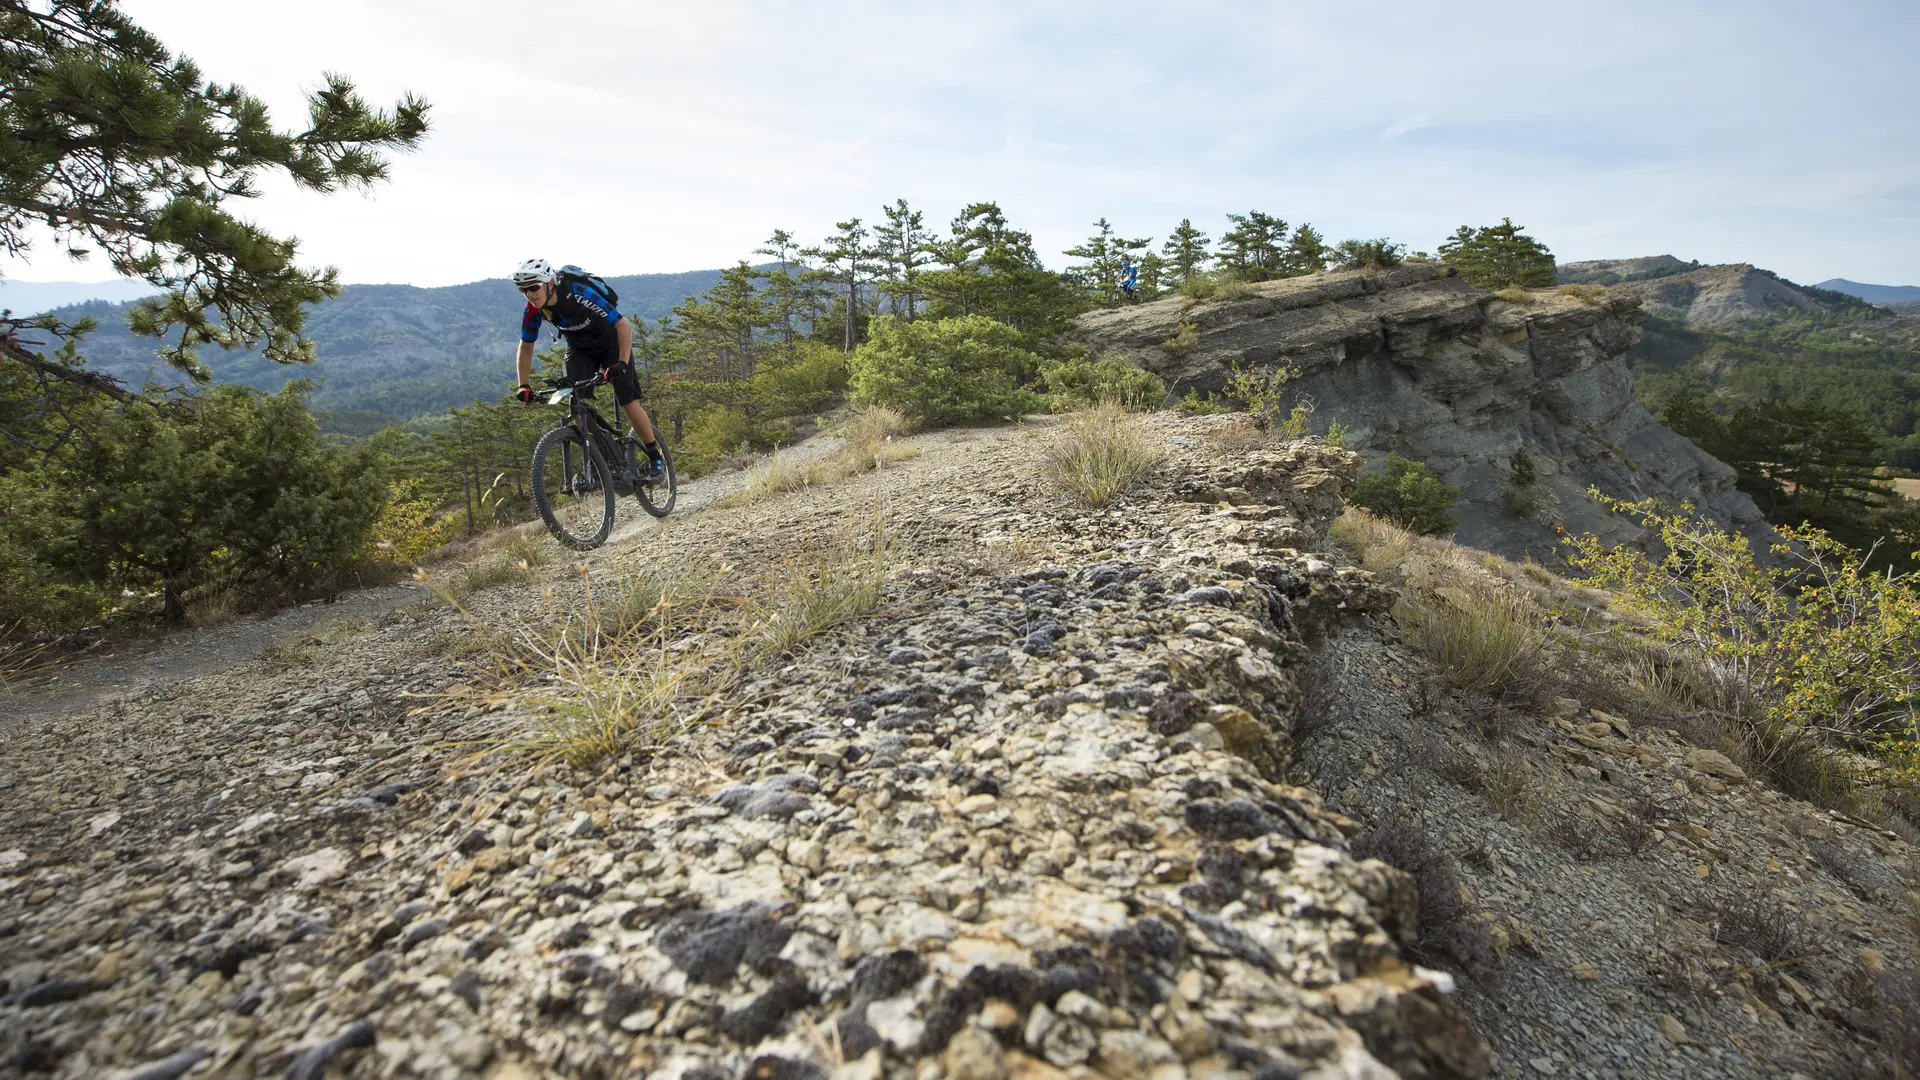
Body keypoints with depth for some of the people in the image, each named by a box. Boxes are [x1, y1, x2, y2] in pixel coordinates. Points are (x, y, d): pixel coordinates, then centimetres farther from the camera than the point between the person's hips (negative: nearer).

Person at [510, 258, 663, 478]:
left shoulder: (579, 294, -34)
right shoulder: (533, 310, -18)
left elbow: (624, 325, -35)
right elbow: (526, 348, -3)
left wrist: (622, 363, -45)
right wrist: (524, 386, -12)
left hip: (611, 344, -5)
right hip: (579, 350, 5)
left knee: (628, 403, -14)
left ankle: (654, 457, 3)